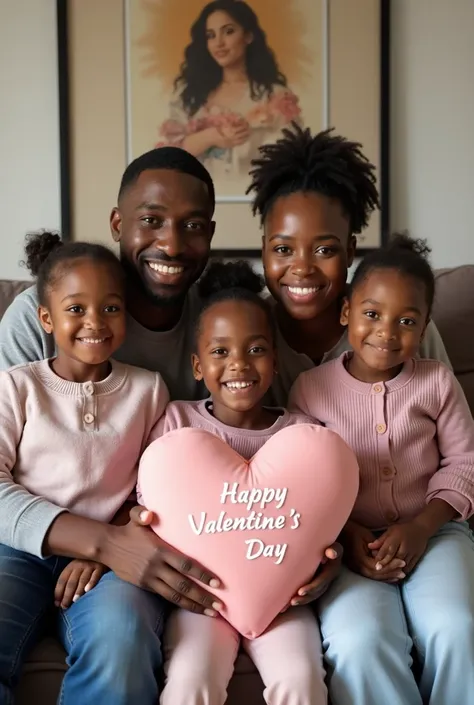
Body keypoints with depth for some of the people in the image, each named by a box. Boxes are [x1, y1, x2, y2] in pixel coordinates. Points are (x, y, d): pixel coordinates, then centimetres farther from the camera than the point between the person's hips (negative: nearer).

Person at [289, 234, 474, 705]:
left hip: (432, 530, 1)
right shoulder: (310, 388, 0)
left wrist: (419, 528, -11)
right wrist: (345, 534, -14)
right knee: (359, 641, -29)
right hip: (348, 539, -1)